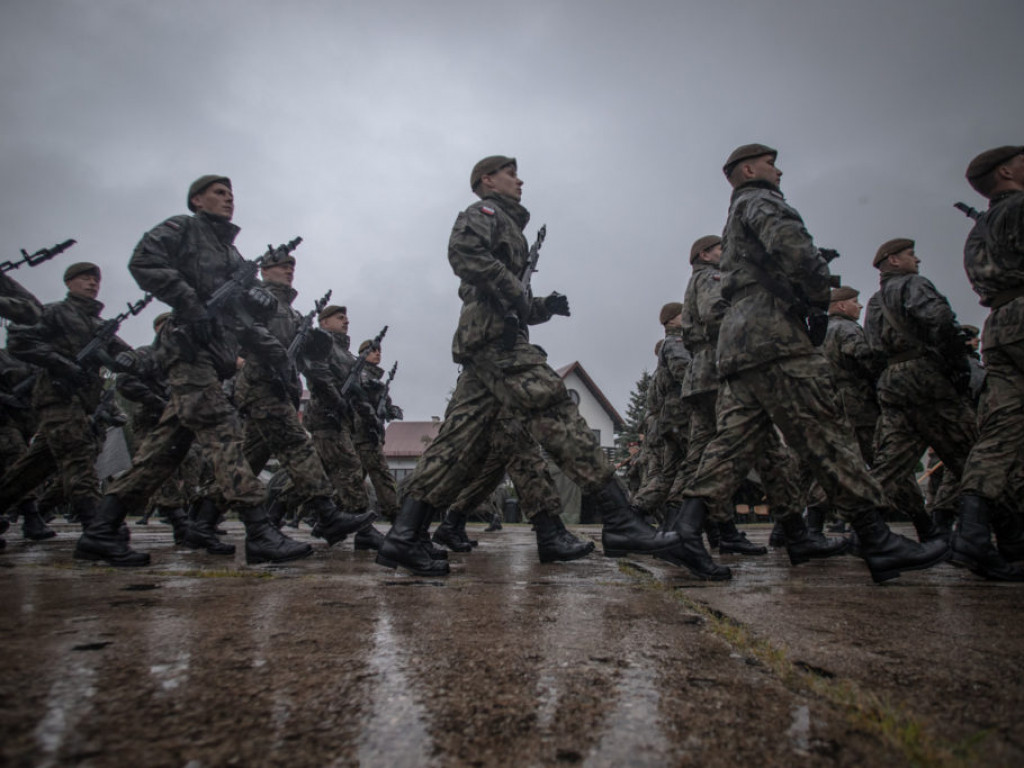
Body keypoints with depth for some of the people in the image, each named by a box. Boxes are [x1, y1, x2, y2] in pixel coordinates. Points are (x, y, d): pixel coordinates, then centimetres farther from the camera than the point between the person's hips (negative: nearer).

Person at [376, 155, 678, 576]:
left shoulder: (505, 224, 36)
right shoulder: (484, 211, 8)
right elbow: (463, 250, -16)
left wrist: (541, 307, 15)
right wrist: (512, 292, -15)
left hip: (480, 344, 10)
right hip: (496, 335, -10)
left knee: (460, 440, 2)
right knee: (558, 416, -16)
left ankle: (404, 536, 0)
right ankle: (620, 523, -19)